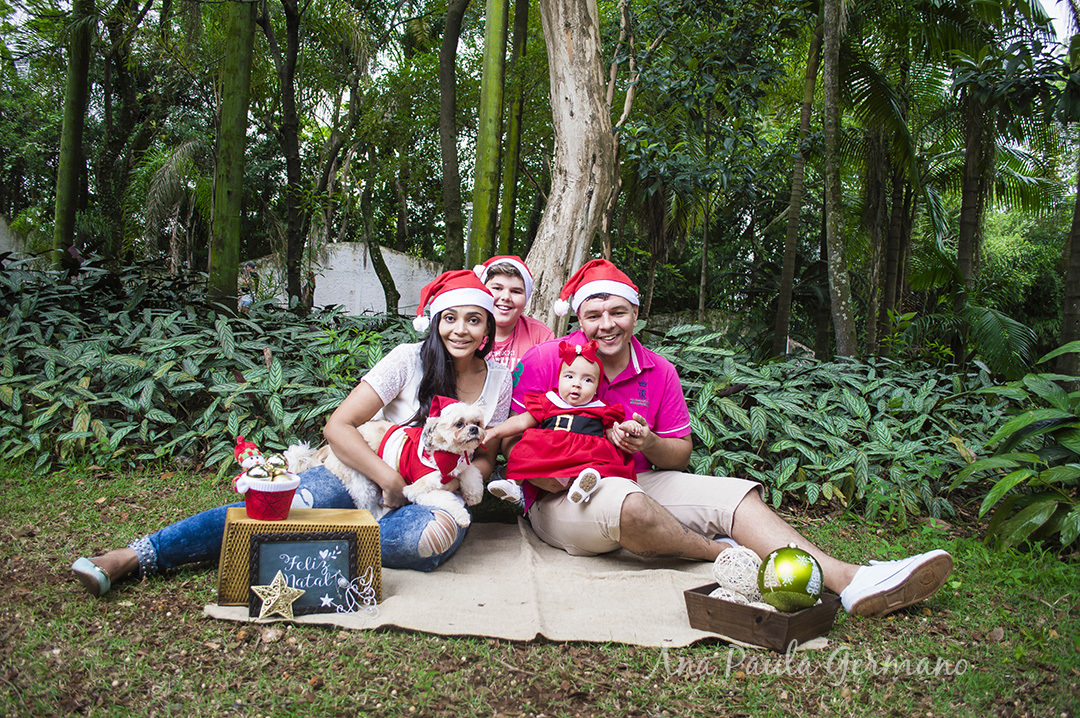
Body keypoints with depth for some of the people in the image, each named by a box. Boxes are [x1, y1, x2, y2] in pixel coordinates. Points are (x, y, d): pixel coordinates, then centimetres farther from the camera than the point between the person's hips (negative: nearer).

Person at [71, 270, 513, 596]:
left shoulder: (498, 379, 3)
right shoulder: (409, 360, -5)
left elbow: (485, 460, 12)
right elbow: (337, 426, -10)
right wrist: (390, 480, -20)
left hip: (432, 493, 2)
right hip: (364, 473, -1)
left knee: (440, 535, -37)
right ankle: (133, 556, -27)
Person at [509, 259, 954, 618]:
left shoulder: (658, 372, 5)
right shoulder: (545, 361, -8)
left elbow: (680, 456, 9)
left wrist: (649, 443, -14)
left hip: (637, 484, 5)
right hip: (559, 502, -5)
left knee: (734, 494, -15)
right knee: (628, 504, -40)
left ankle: (846, 579, -26)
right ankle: (722, 555, -13)